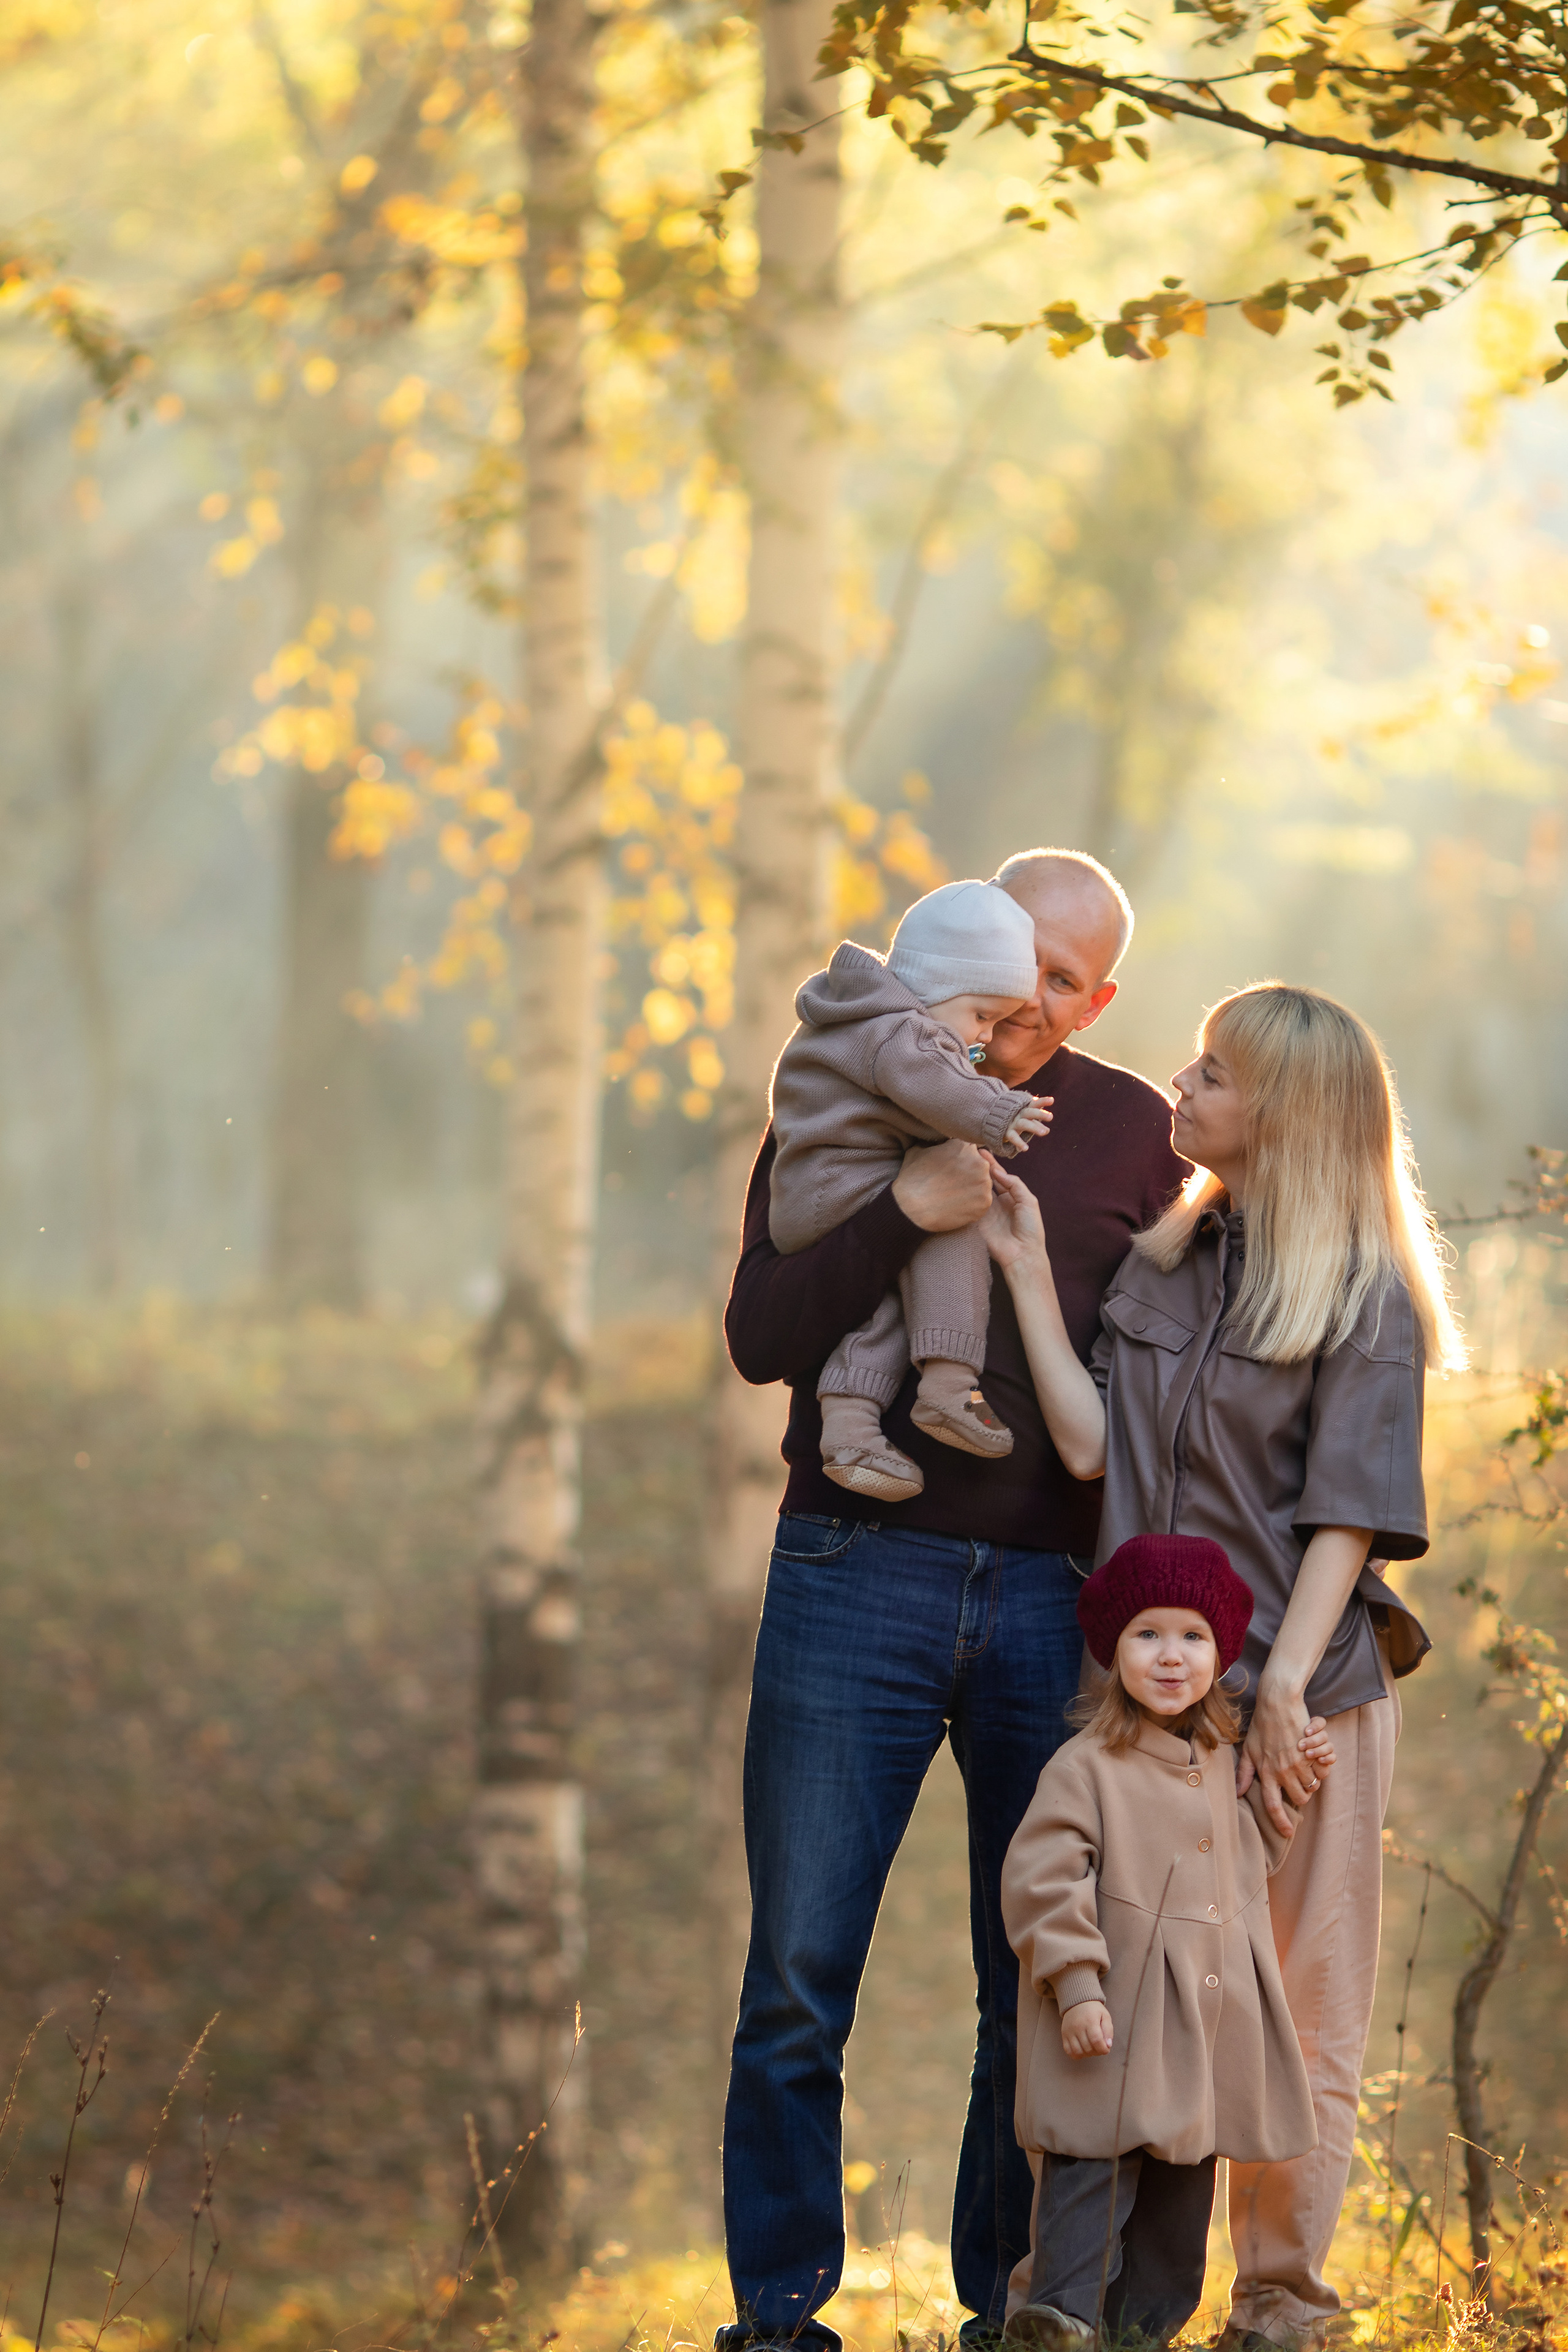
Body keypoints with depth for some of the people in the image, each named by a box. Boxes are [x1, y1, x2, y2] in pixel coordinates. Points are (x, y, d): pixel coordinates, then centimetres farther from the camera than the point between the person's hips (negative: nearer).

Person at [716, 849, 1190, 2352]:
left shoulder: (1134, 1134, 10)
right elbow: (761, 1338, -4)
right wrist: (909, 1209, -17)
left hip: (1058, 1596, 1)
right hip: (858, 1583, -1)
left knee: (1045, 1988, 4)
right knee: (798, 1984, -3)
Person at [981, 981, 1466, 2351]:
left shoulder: (1364, 1297, -4)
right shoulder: (1163, 1266, 11)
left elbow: (1349, 1512, -9)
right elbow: (1090, 1444, 1)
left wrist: (1284, 1685, -16)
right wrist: (1027, 1273, 1)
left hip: (1307, 1689, -4)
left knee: (1298, 2016, 3)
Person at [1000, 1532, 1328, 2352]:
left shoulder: (1223, 1761, 13)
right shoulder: (1086, 1767, -10)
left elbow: (1250, 1853, 28)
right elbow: (1042, 1878, -15)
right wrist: (1076, 1985, -21)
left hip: (1211, 2023, 7)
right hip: (1117, 2024, -7)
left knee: (1185, 2178, 10)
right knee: (1097, 2164, -13)